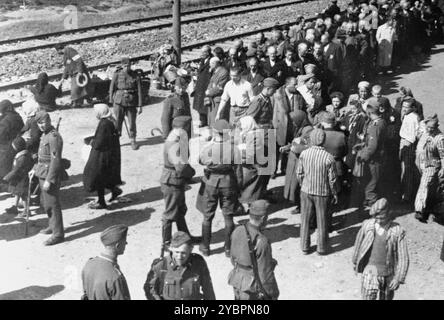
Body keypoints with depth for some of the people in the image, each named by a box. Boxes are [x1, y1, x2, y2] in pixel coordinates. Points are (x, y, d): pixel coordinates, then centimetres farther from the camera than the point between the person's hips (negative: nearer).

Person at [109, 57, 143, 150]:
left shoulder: (136, 76, -2)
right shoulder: (117, 74, -1)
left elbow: (139, 91, -1)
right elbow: (112, 88, 6)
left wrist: (140, 106, -4)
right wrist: (111, 101, 6)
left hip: (131, 102, 0)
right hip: (119, 101, 0)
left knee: (132, 122, 4)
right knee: (118, 122, 0)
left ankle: (133, 141, 21)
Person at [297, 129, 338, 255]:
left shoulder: (304, 154, -11)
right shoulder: (328, 158, -17)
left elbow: (299, 173, -2)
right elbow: (332, 179, -10)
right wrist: (334, 193, 5)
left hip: (306, 191, 2)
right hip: (322, 193, -2)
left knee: (305, 219, 16)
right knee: (322, 221, 13)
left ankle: (304, 247, 26)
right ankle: (322, 248, 25)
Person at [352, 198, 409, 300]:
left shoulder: (398, 231, -16)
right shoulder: (367, 225, -10)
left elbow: (403, 257, -13)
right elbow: (359, 242, 7)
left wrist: (399, 278, -15)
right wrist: (355, 261, 18)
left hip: (388, 273, 0)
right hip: (370, 270, 1)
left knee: (386, 297, 17)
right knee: (368, 297, -2)